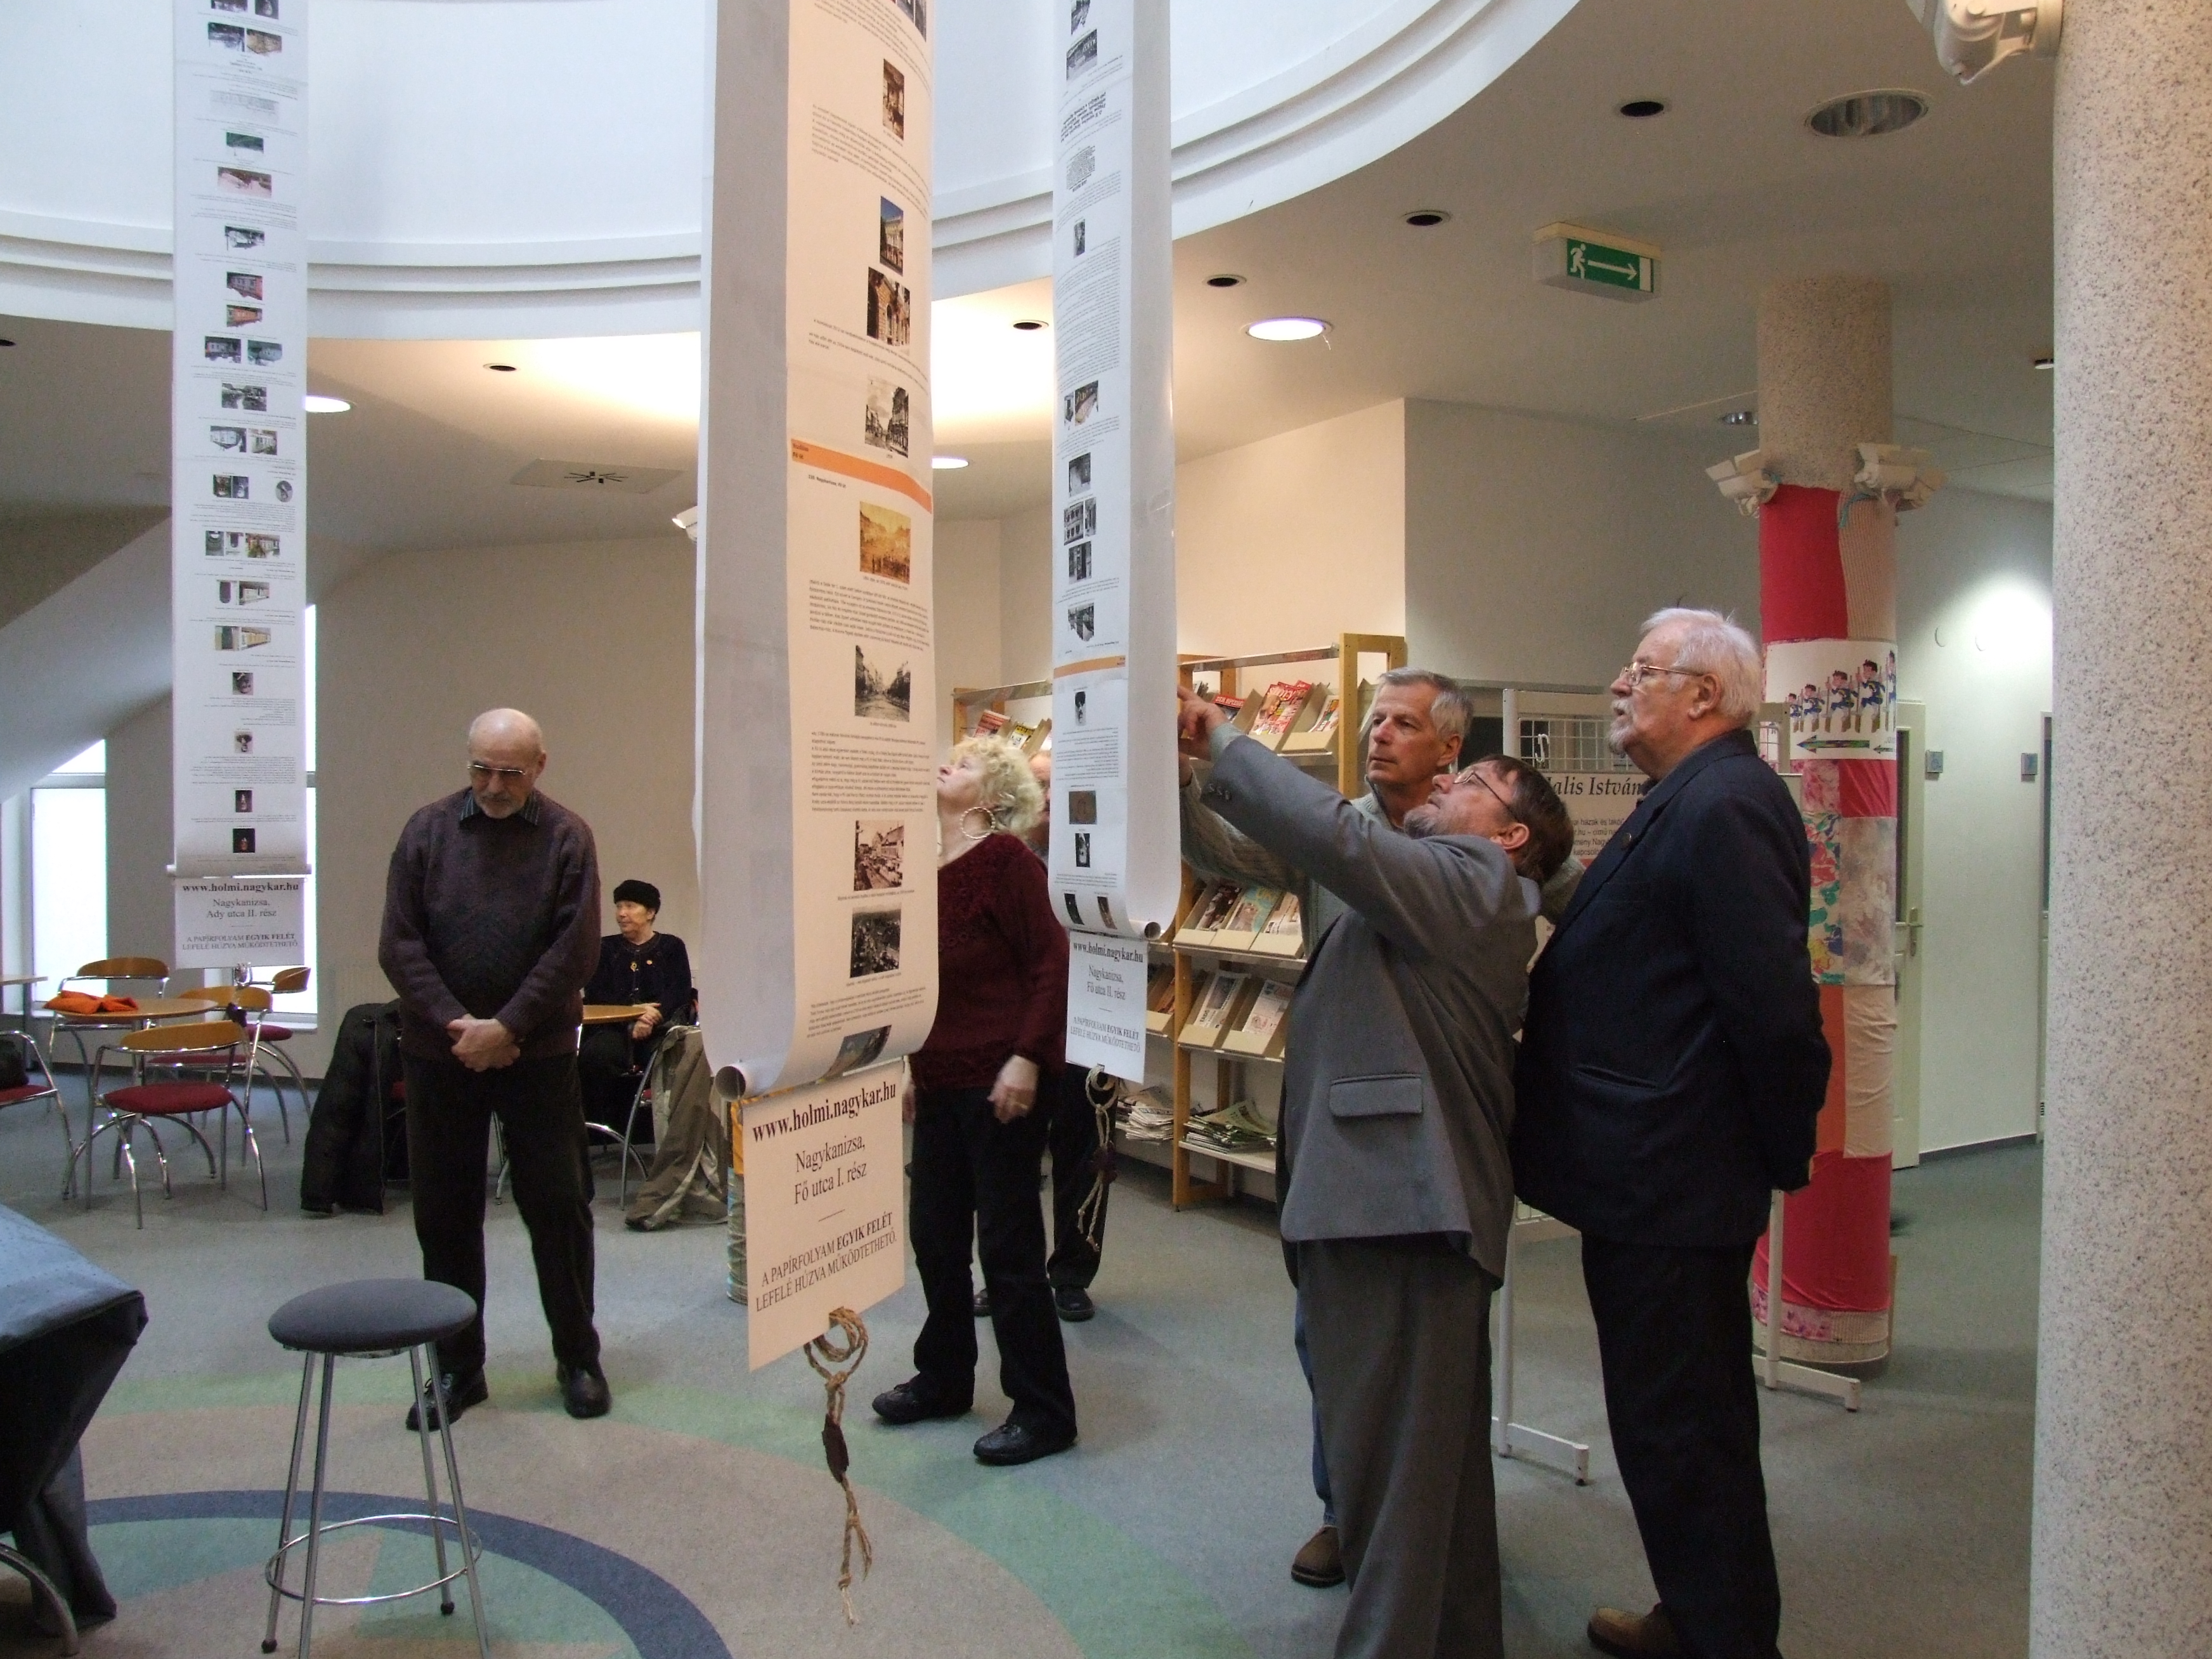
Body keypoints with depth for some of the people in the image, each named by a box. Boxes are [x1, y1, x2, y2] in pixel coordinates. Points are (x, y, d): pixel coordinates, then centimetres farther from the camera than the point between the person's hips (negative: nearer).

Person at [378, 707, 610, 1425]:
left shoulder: (566, 836, -3)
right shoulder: (428, 831, 2)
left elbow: (574, 949, -8)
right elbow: (399, 946, -1)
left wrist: (506, 1027, -14)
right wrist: (457, 1026, -11)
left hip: (539, 1052, -2)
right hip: (441, 1052, 2)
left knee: (559, 1205, 4)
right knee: (444, 1213, 8)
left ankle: (578, 1359, 19)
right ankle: (457, 1367, 22)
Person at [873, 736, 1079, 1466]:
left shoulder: (1005, 858, -11)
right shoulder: (924, 865, 11)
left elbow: (1051, 961, -16)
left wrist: (1027, 1059, -21)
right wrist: (911, 1063, 18)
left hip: (999, 1080, -8)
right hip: (938, 1080, 8)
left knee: (1008, 1243, -1)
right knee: (934, 1233, 16)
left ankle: (1043, 1412, 12)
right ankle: (943, 1380, 35)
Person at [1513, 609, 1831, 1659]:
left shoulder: (1721, 808, -20)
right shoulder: (1690, 803, 13)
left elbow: (1775, 1008, -23)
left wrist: (1783, 1152, -12)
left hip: (1668, 1184, -11)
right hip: (1662, 1178, 11)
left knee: (1677, 1428, 2)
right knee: (1694, 1418, 22)